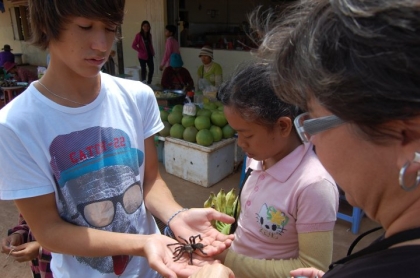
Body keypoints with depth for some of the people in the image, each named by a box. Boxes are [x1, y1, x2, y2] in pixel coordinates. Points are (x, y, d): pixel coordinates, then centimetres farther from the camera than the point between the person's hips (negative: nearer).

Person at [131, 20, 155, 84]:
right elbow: (133, 45, -11)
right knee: (143, 69, -1)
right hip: (142, 56, -5)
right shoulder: (138, 35, -9)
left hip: (149, 55, 6)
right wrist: (141, 51, -13)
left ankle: (149, 83, 21)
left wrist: (153, 52, 3)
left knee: (152, 69, 5)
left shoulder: (149, 35, 8)